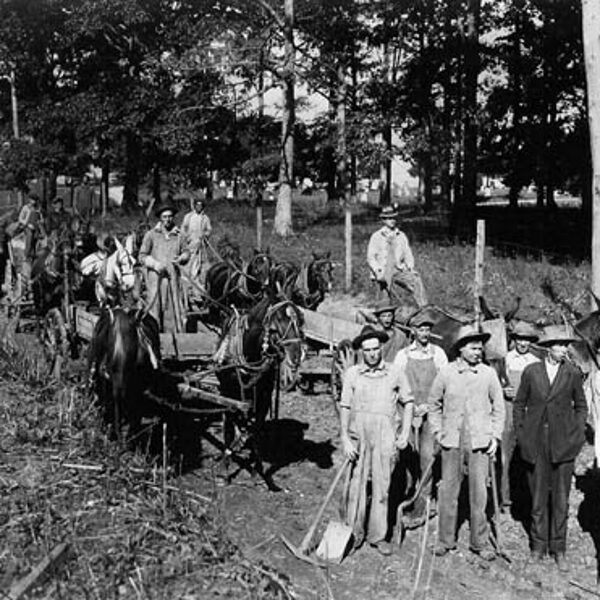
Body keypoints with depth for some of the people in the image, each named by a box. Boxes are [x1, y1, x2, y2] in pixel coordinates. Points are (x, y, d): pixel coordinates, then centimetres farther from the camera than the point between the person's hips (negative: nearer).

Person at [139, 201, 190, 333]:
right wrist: (156, 264, -13)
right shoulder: (151, 235, 2)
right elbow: (142, 256, 2)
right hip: (155, 277, -2)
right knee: (155, 306, -4)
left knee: (173, 307, 0)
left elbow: (186, 252, 18)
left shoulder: (178, 235, 9)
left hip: (172, 277, 2)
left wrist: (181, 258, -5)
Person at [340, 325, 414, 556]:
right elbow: (345, 407, 4)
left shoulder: (394, 373, 3)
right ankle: (354, 532, 20)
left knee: (382, 488, 6)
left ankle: (378, 536, 19)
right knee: (355, 486, 3)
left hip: (386, 436, 0)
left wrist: (405, 433, 4)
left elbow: (407, 403, 12)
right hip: (358, 435, 0)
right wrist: (345, 438, -4)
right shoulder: (352, 374, 2)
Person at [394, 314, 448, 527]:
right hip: (408, 412, 1)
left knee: (427, 457, -8)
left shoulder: (438, 354, 4)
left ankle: (420, 506, -6)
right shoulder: (403, 355, 6)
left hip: (431, 412, -1)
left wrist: (427, 406, -7)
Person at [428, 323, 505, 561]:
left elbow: (499, 407, 9)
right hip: (451, 441, 0)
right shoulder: (446, 373, 0)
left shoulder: (488, 374, 1)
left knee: (479, 492, 3)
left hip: (479, 441, 0)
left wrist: (495, 436, 4)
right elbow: (434, 404, 12)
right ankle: (445, 540, 18)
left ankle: (479, 542, 15)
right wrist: (438, 432, 6)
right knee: (448, 490, 5)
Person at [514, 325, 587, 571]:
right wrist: (521, 434, 3)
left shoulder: (572, 373, 0)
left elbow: (581, 407, 11)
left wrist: (577, 435, 2)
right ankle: (539, 545, 22)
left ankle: (558, 550, 16)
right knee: (538, 496, 8)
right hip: (535, 443, 0)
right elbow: (519, 404, 8)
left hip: (563, 444, 0)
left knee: (561, 498, 4)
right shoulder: (531, 371, 0)